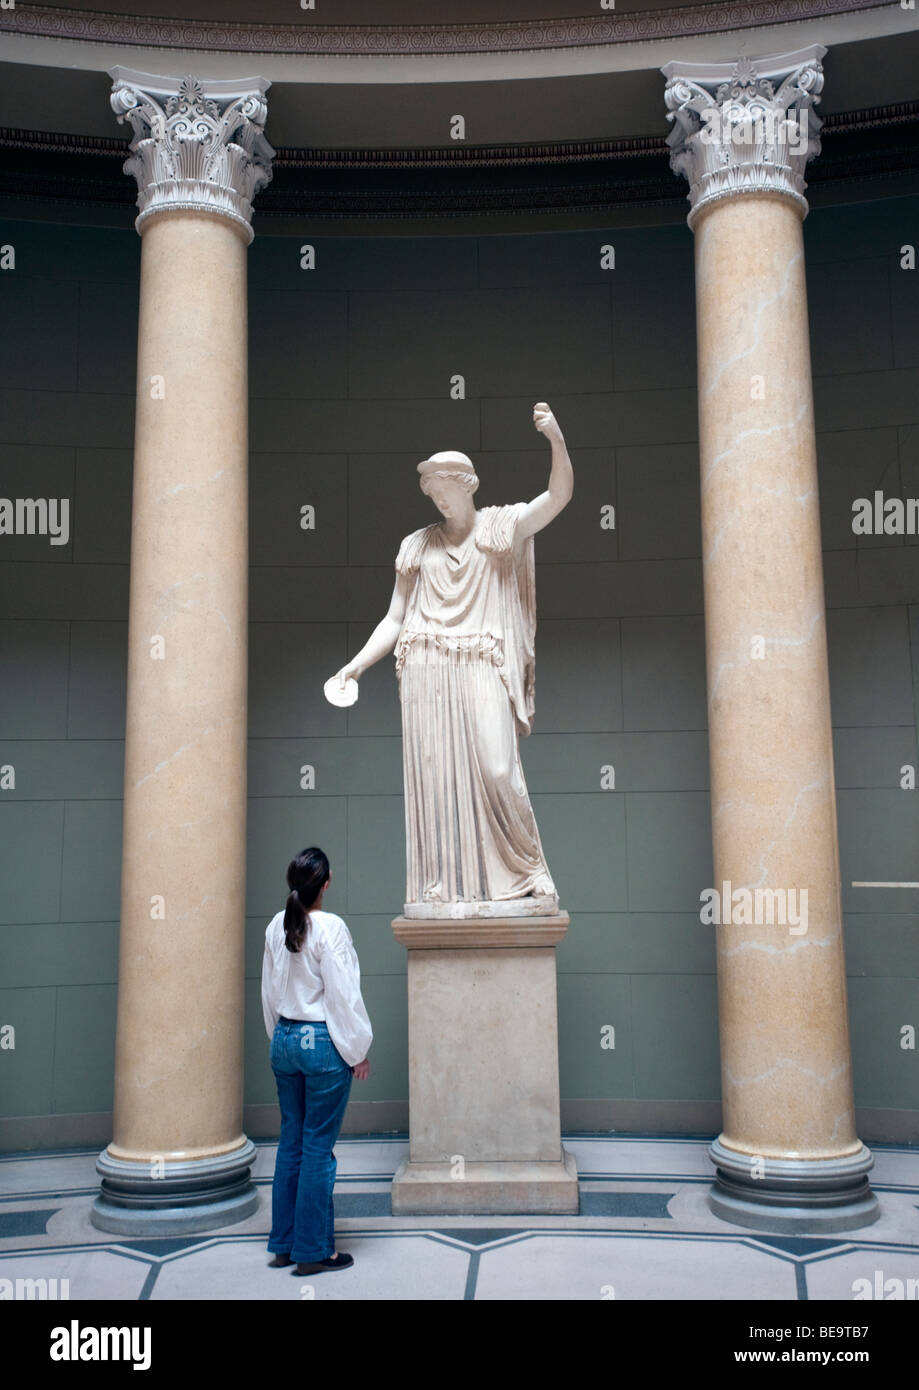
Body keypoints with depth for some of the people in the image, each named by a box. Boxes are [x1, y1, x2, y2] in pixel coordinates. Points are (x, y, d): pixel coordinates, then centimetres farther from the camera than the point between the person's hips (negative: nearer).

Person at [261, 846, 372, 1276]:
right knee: (318, 1147, 2)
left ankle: (283, 1244, 23)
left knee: (291, 1142, 15)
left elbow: (269, 990, 12)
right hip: (323, 1042, -7)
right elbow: (343, 994, -14)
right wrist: (358, 1050, -5)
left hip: (285, 1041, 7)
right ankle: (313, 1250, 11)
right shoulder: (330, 927, -16)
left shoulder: (276, 926, 3)